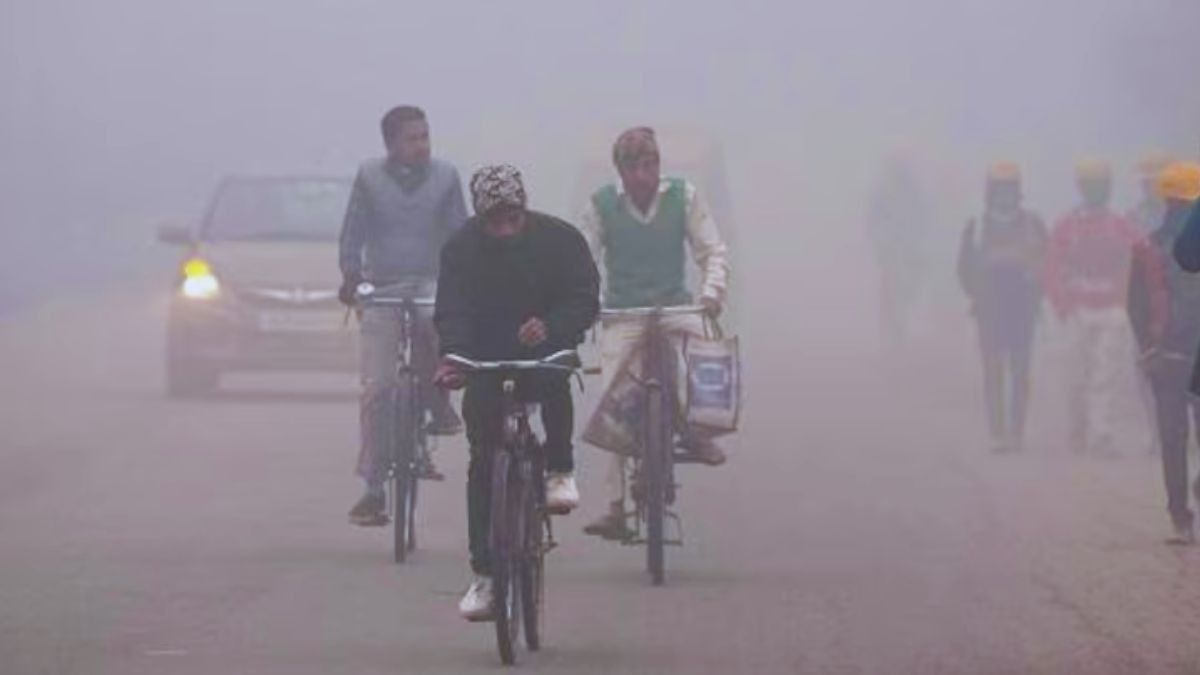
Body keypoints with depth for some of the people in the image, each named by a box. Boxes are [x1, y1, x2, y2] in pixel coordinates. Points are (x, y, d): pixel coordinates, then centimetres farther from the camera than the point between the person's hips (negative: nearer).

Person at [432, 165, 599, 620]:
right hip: (487, 362, 1)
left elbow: (586, 301, -18)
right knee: (483, 463, -7)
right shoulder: (462, 249, -11)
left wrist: (549, 326, -39)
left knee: (554, 379, -37)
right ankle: (484, 576, -1)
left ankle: (560, 471, -14)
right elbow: (452, 311, -20)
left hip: (546, 353, -1)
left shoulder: (560, 239, -12)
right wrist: (452, 358, -41)